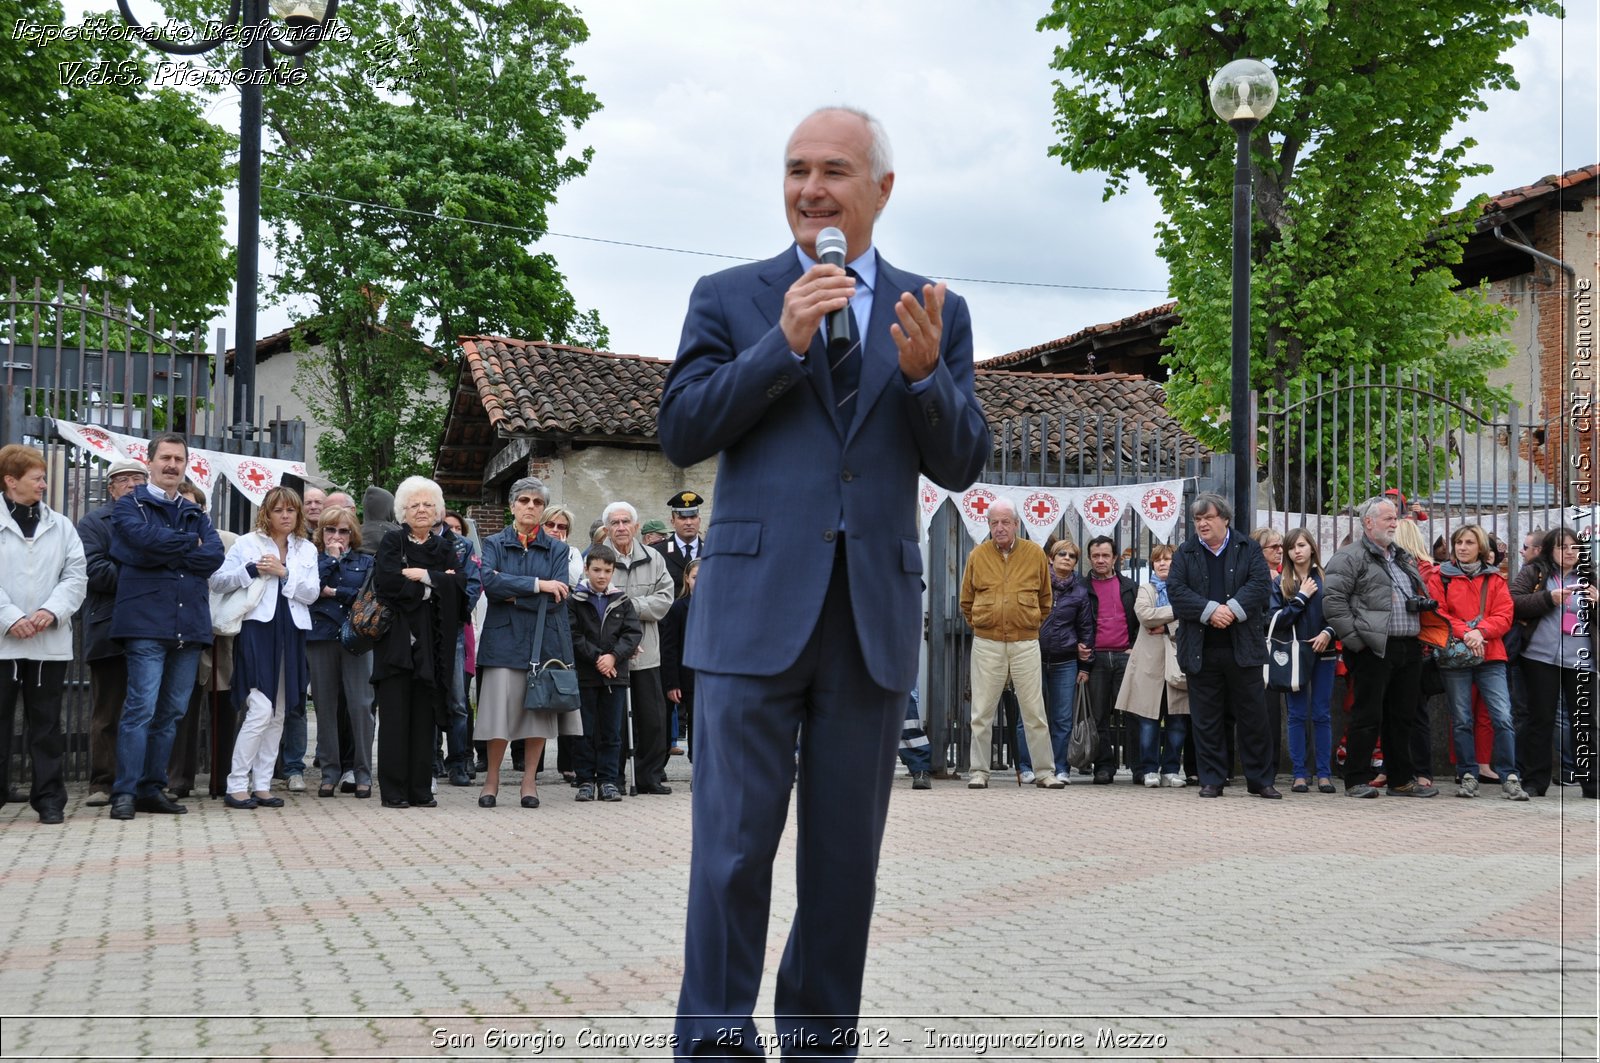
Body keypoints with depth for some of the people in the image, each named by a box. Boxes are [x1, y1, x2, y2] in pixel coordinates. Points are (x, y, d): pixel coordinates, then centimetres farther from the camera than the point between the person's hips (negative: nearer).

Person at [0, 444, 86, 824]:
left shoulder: (60, 526, 8)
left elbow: (76, 576, 4)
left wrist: (51, 611, -11)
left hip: (50, 640, 2)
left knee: (46, 723, 6)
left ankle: (49, 798, 11)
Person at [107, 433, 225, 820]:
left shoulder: (196, 514, 20)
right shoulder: (131, 505, 7)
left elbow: (215, 555, 1)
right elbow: (146, 538, -15)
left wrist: (166, 555, -7)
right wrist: (190, 543, -2)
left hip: (190, 624, 5)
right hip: (147, 621, -5)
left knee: (171, 712, 7)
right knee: (141, 708, -11)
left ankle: (152, 789, 13)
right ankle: (125, 792, -7)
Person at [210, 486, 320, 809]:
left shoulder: (307, 550, 14)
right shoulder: (248, 544, 4)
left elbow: (312, 593, 3)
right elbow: (217, 581, -2)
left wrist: (284, 573, -9)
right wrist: (251, 570, -14)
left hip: (290, 635, 5)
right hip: (258, 629, -5)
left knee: (278, 715, 7)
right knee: (260, 710, -14)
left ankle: (262, 785, 13)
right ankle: (236, 786, -7)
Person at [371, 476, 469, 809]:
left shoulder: (445, 549, 15)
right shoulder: (392, 542, 6)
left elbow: (459, 585, -2)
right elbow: (386, 580, -12)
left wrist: (422, 576, -10)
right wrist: (437, 582, -6)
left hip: (431, 643, 3)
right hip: (397, 640, -3)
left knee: (424, 717, 2)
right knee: (395, 715, -4)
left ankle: (421, 790, 6)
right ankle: (393, 790, -1)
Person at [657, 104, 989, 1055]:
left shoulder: (936, 314, 11)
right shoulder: (729, 298, 7)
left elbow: (960, 465, 6)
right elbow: (682, 433, -3)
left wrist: (924, 373, -13)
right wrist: (784, 343, -13)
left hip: (876, 616, 2)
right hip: (756, 607, -2)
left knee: (847, 848, 11)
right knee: (735, 843, -2)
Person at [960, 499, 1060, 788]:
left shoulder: (1035, 554, 3)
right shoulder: (977, 555, 3)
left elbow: (1045, 599, 15)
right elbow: (967, 601, 13)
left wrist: (1032, 625, 11)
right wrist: (980, 624, 8)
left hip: (1025, 643, 0)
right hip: (986, 644, 0)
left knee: (1034, 712, 2)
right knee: (982, 713, 3)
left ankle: (1044, 771, 9)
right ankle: (979, 772, 10)